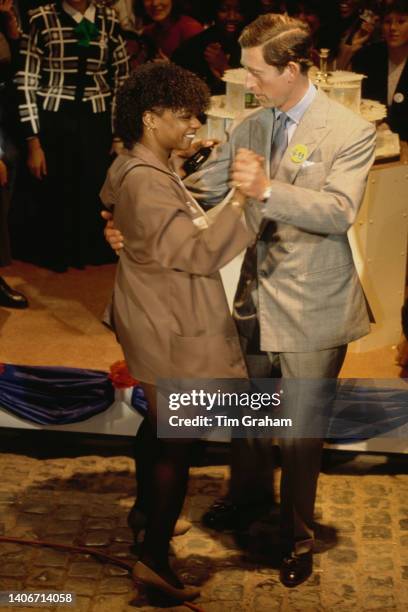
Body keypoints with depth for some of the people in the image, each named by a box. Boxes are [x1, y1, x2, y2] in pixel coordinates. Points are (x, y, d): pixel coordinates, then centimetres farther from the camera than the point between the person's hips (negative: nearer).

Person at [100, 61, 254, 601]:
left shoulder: (142, 168, 7)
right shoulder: (147, 184, -26)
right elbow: (199, 253, -30)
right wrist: (241, 200, -33)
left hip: (158, 324, 11)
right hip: (171, 334, -11)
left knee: (157, 427, 25)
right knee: (175, 441, -3)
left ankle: (150, 518, 43)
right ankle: (155, 560, 4)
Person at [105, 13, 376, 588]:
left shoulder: (351, 132, -16)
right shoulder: (251, 127, 2)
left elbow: (339, 212, -26)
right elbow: (197, 189, 5)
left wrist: (267, 189, -39)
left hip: (312, 308, -6)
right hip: (257, 298, 6)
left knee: (300, 428, 7)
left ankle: (298, 535, 30)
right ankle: (250, 488, 52)